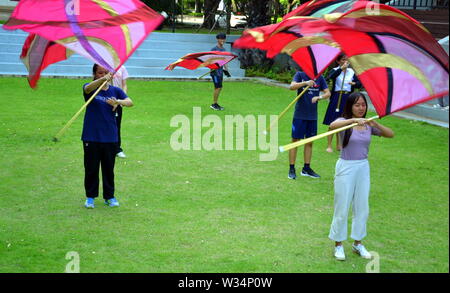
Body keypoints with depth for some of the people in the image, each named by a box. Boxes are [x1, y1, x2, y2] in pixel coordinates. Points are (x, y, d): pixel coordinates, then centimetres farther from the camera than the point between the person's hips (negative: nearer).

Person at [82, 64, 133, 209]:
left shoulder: (115, 90, 6)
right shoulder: (90, 89, -2)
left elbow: (130, 102, -9)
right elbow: (88, 88, -28)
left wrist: (118, 102, -31)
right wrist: (102, 80, -48)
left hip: (110, 137, 2)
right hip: (91, 137, -2)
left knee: (109, 168, 9)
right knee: (91, 168, 5)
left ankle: (109, 196, 22)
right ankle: (90, 196, 19)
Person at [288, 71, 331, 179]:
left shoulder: (320, 78, 5)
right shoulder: (300, 75, -3)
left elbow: (328, 93, 1)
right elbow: (292, 87, -19)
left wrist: (319, 97, -19)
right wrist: (305, 83, -33)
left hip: (313, 116, 4)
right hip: (300, 114, -4)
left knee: (309, 142, 11)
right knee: (295, 140, -1)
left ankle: (306, 168, 21)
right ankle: (291, 169, 5)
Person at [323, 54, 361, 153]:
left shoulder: (351, 71, 8)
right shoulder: (335, 70, -3)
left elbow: (359, 84, 5)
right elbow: (330, 77, -26)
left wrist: (354, 83, -17)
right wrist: (341, 68, -33)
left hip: (347, 98, 4)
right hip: (336, 98, -4)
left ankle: (338, 145, 20)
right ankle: (329, 146, 2)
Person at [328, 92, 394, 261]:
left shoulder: (368, 125, 3)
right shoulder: (344, 122, -9)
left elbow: (390, 134, -6)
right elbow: (333, 126, -33)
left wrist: (375, 124, -22)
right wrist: (353, 120, -46)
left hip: (363, 168, 4)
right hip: (346, 167, -4)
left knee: (362, 208, 12)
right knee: (342, 208, 3)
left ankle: (357, 243, 28)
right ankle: (338, 245, 17)